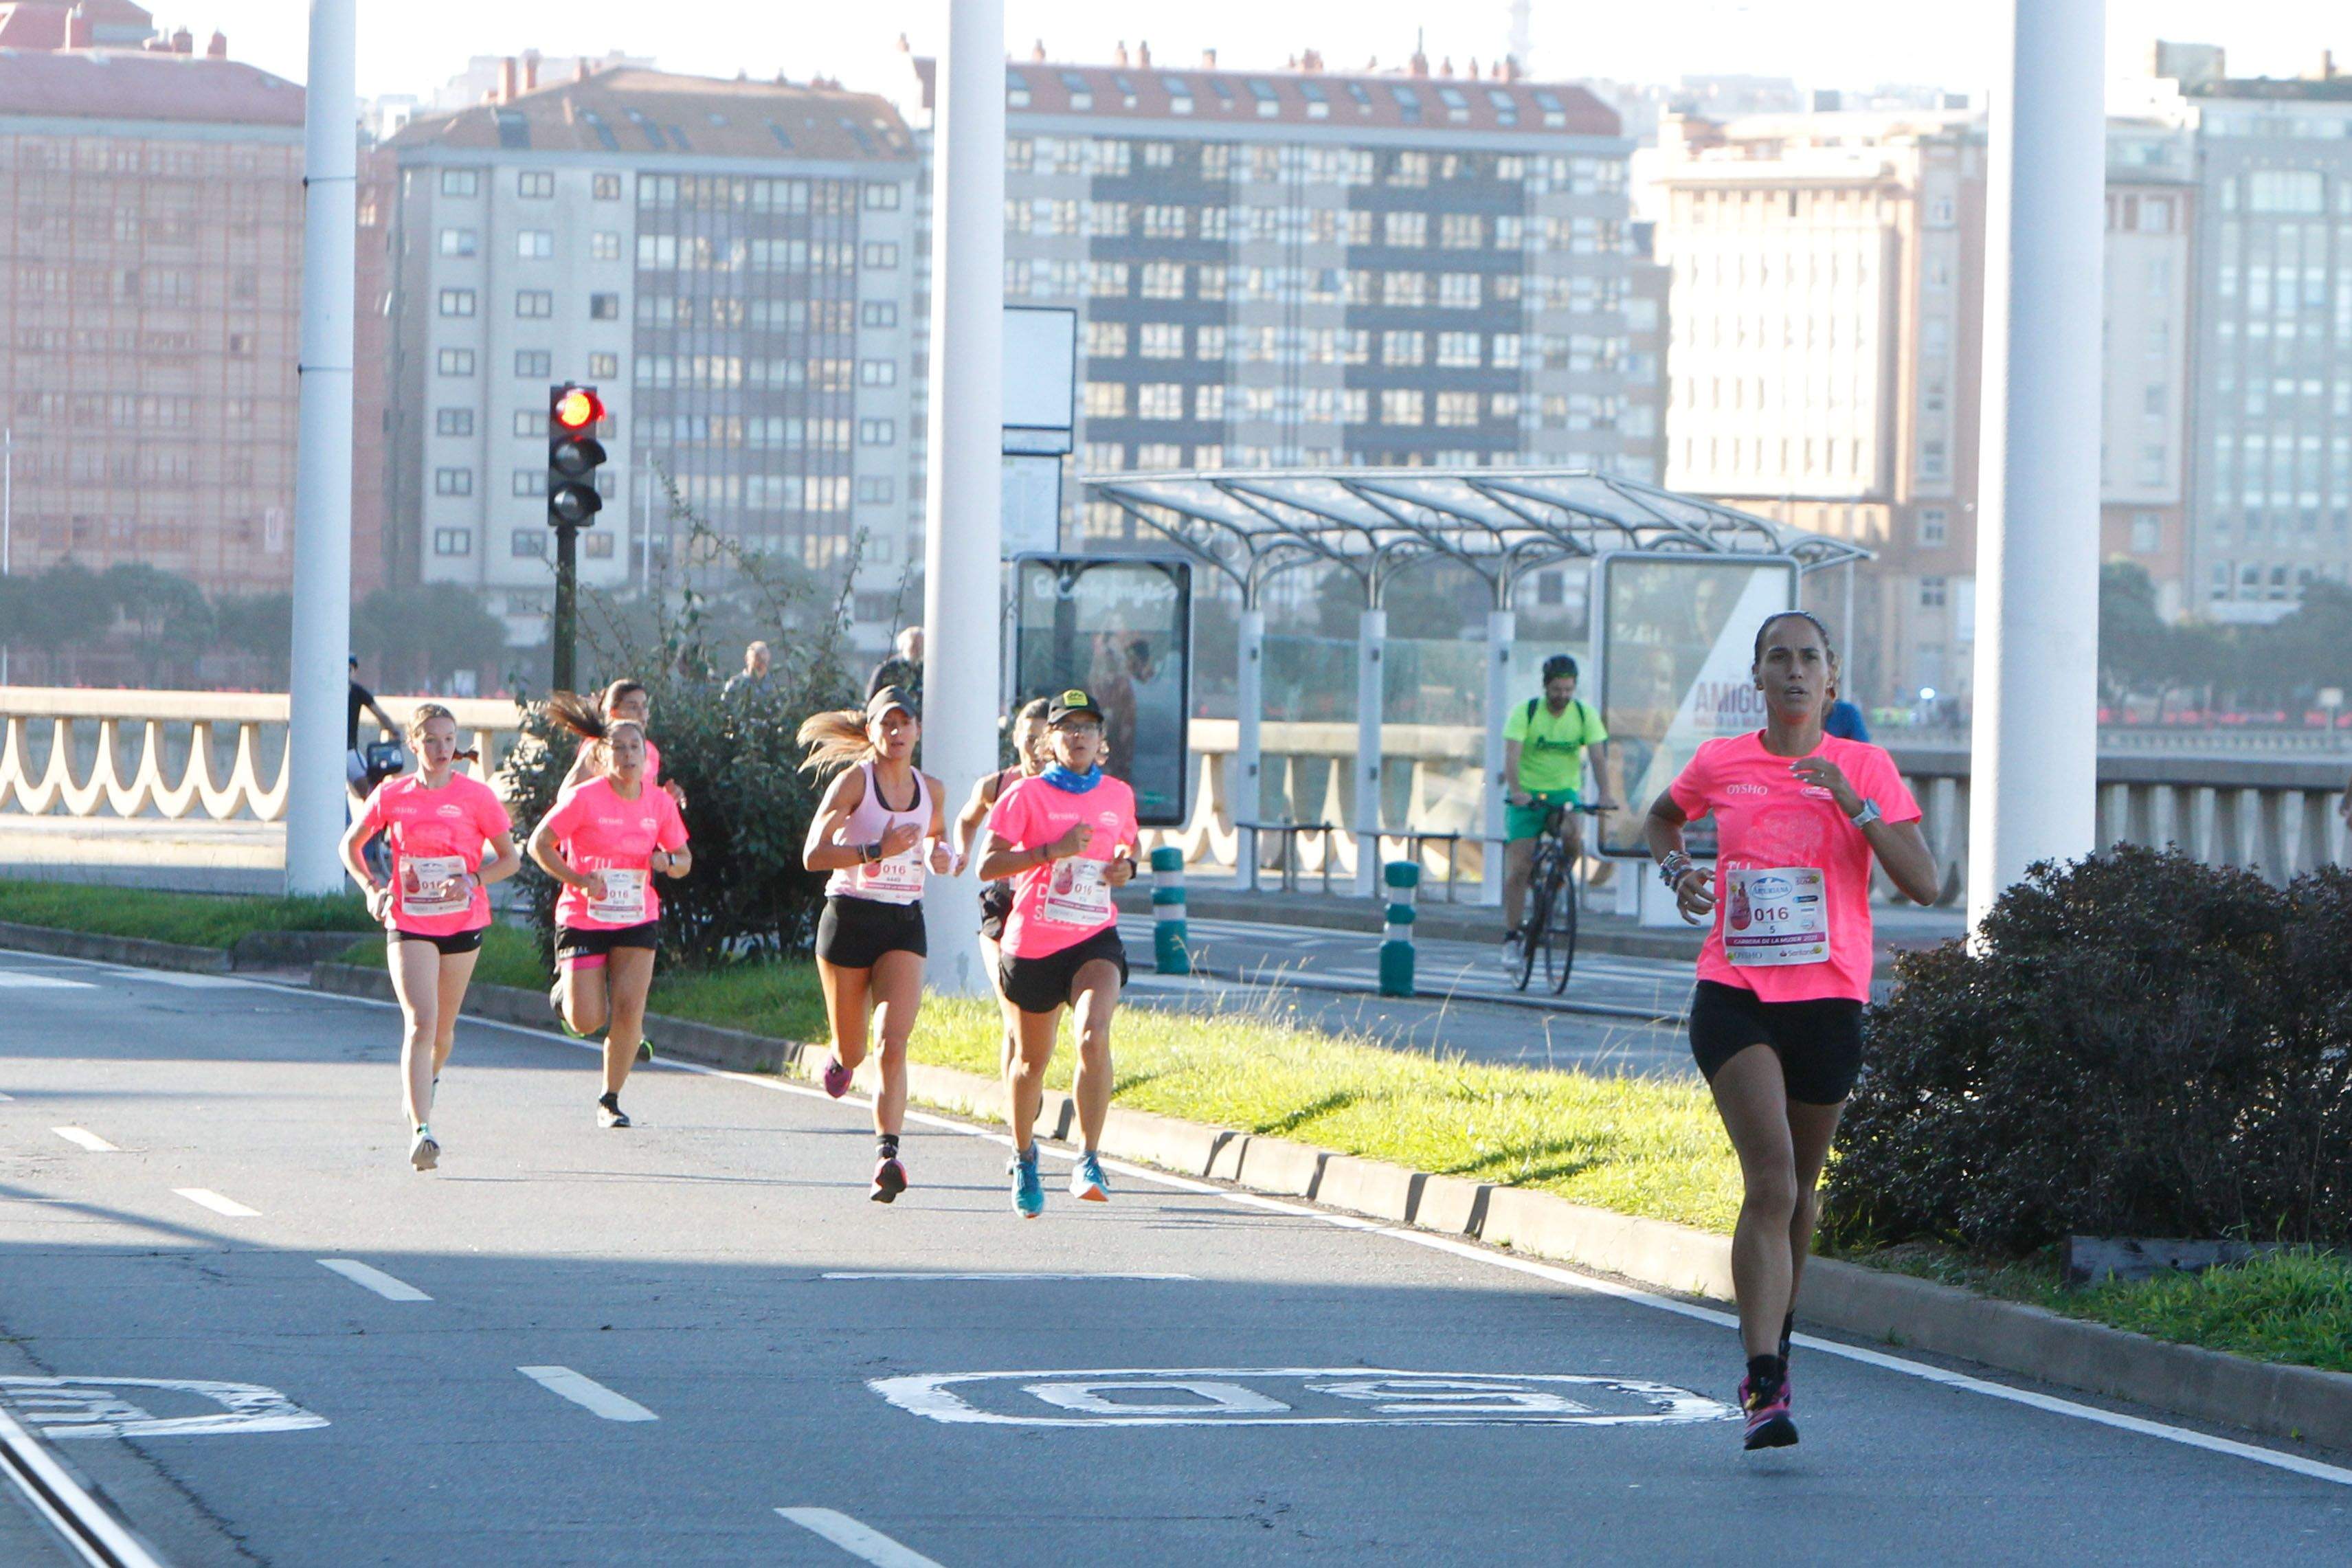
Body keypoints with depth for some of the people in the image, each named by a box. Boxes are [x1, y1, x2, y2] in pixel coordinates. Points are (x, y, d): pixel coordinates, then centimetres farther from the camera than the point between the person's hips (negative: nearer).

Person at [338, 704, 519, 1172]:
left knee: (442, 1029, 14)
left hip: (462, 923, 1)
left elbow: (510, 858, 3)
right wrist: (371, 887, -2)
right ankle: (421, 1132, -23)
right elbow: (351, 845, 14)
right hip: (408, 924, -1)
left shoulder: (476, 796, -3)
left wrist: (472, 879, -15)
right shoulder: (391, 795, 0)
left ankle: (428, 1078, 48)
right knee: (420, 1024, -17)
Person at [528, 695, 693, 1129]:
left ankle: (611, 1101, 5)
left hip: (637, 919, 3)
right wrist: (578, 880, -21)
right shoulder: (584, 799, -11)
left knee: (628, 1010, -10)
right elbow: (539, 844, -8)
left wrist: (668, 861, -13)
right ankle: (566, 992, 33)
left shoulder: (660, 803, 1)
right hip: (583, 919, -3)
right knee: (588, 1021, -5)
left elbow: (684, 859, 11)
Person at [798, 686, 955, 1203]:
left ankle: (887, 1156, -25)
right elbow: (813, 854, -14)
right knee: (853, 1051, 8)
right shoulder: (854, 781, -6)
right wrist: (876, 851, -25)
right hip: (850, 917, -2)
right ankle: (840, 1057, 47)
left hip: (904, 924, 2)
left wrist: (942, 859, 3)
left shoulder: (931, 791, 7)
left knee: (893, 1042, -17)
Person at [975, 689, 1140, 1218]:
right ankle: (1024, 1155, 39)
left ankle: (1089, 1162, -24)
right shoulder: (1026, 795, -5)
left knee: (1093, 1034, -26)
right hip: (1033, 943, -1)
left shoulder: (1118, 796, 7)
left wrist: (1126, 866, 3)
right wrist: (1054, 850, -21)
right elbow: (988, 865, -11)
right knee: (1032, 1059, 12)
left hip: (1095, 940, 1)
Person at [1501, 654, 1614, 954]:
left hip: (1564, 791, 1)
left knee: (1571, 835, -31)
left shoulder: (1586, 714, -5)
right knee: (1518, 868, -9)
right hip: (1526, 795, -1)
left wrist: (1604, 795, -31)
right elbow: (1512, 755, -23)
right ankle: (1511, 936, 1)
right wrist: (1516, 791, -41)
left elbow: (1599, 756, -14)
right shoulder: (1524, 712, -12)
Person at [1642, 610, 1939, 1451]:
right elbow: (1661, 817, 28)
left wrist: (1854, 804, -15)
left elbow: (1925, 884, -6)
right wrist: (1676, 869, 6)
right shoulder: (1720, 765, 6)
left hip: (1828, 999, 1)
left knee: (1795, 1188, 13)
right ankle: (1764, 1383, -23)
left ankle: (1774, 1346, 38)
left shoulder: (1865, 767, 2)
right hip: (1734, 994, -1)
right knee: (1770, 1177, -18)